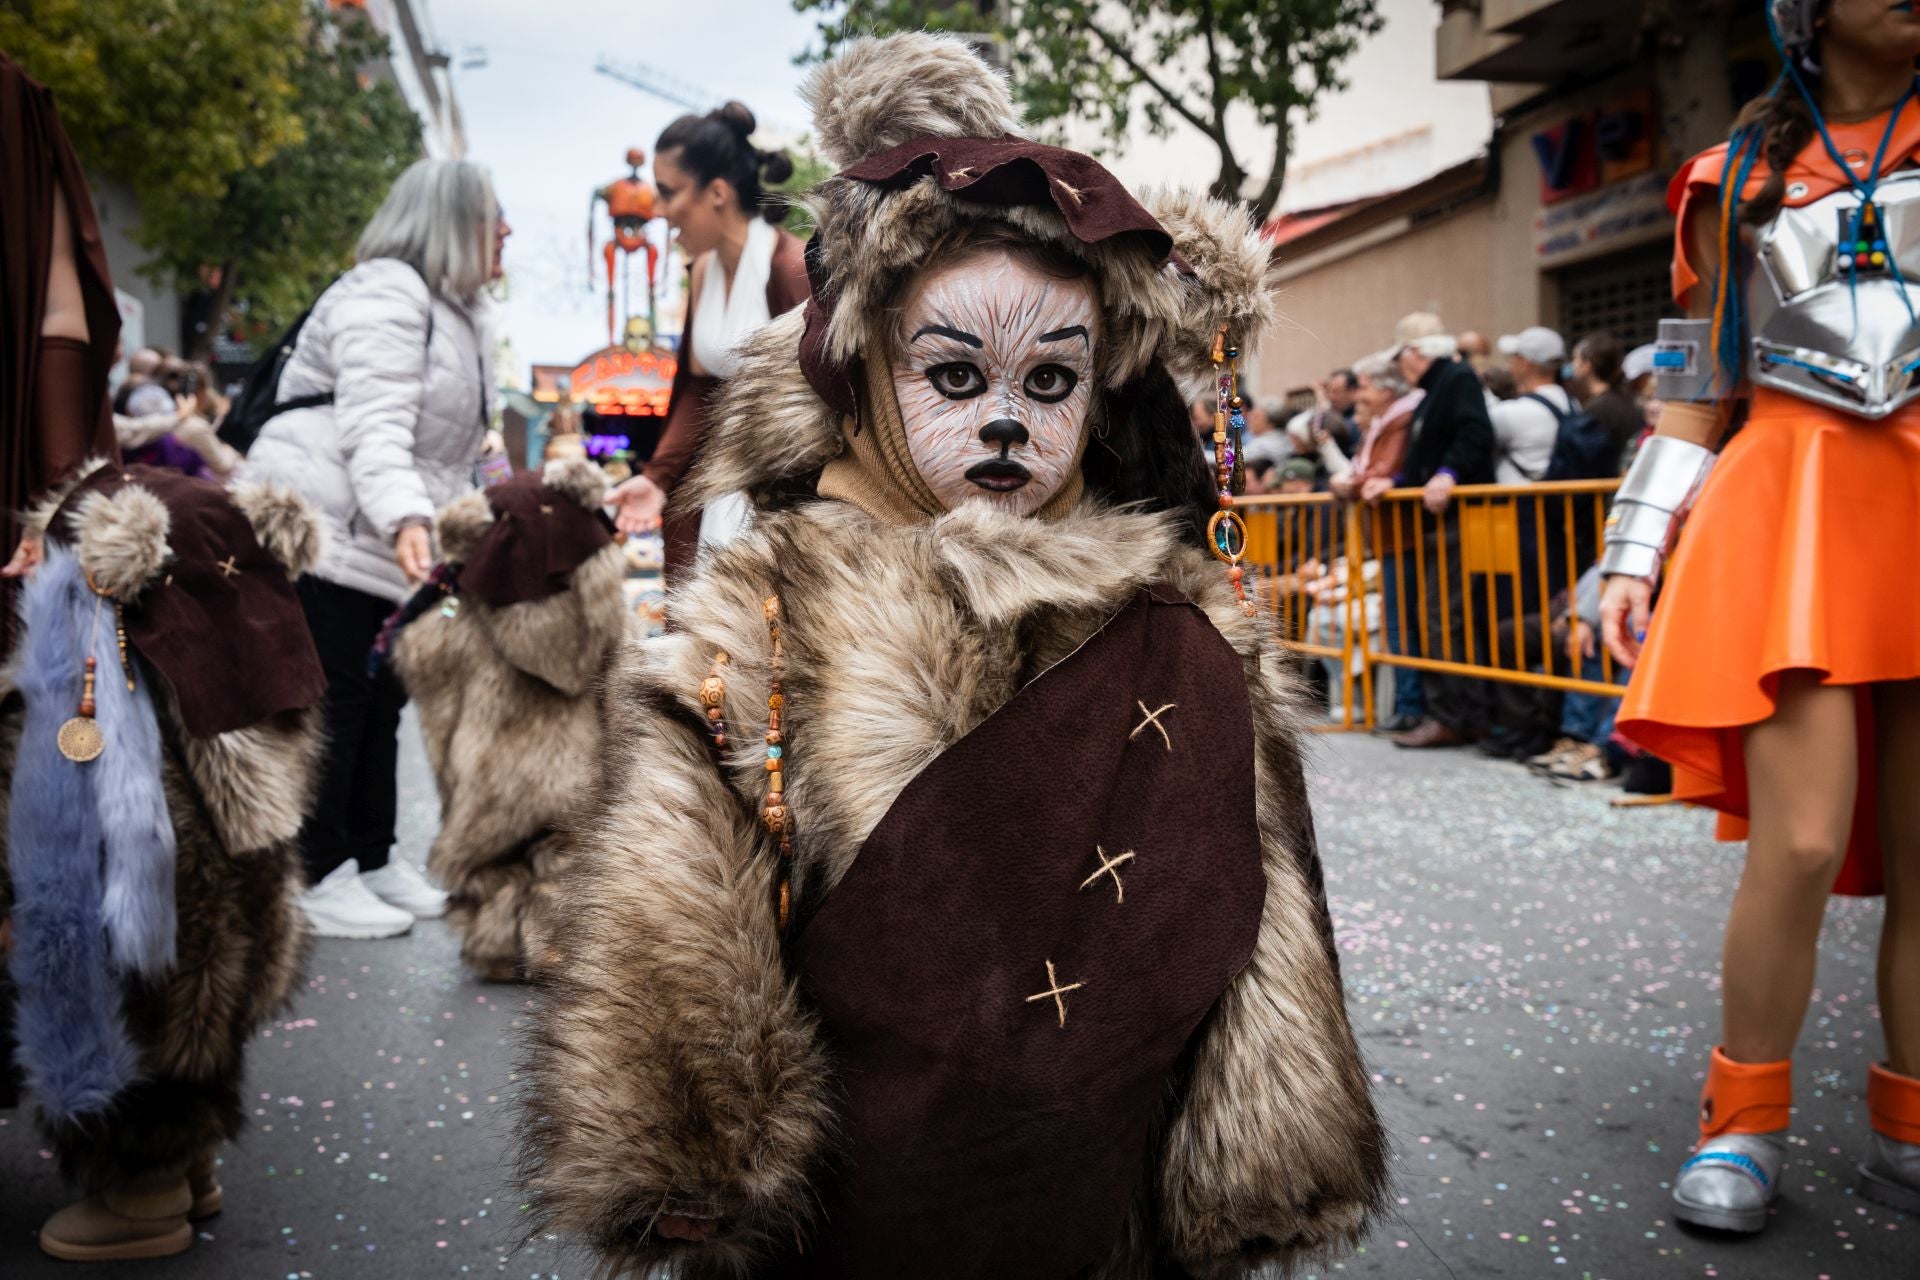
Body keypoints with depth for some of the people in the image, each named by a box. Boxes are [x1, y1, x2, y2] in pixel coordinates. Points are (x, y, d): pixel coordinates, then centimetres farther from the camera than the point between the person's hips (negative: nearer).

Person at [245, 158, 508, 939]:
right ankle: (318, 879, 1)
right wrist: (407, 517, -41)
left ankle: (373, 859, 20)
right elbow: (375, 427, -27)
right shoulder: (385, 297, -14)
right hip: (322, 533, -9)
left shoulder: (462, 316, 17)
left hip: (385, 545, 10)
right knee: (333, 704, -7)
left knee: (381, 701, 11)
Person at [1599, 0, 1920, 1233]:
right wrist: (1632, 558, 5)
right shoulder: (1736, 182, 13)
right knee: (1802, 845, -12)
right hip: (1797, 514, -1)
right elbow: (1696, 397, 12)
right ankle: (1744, 1126, 5)